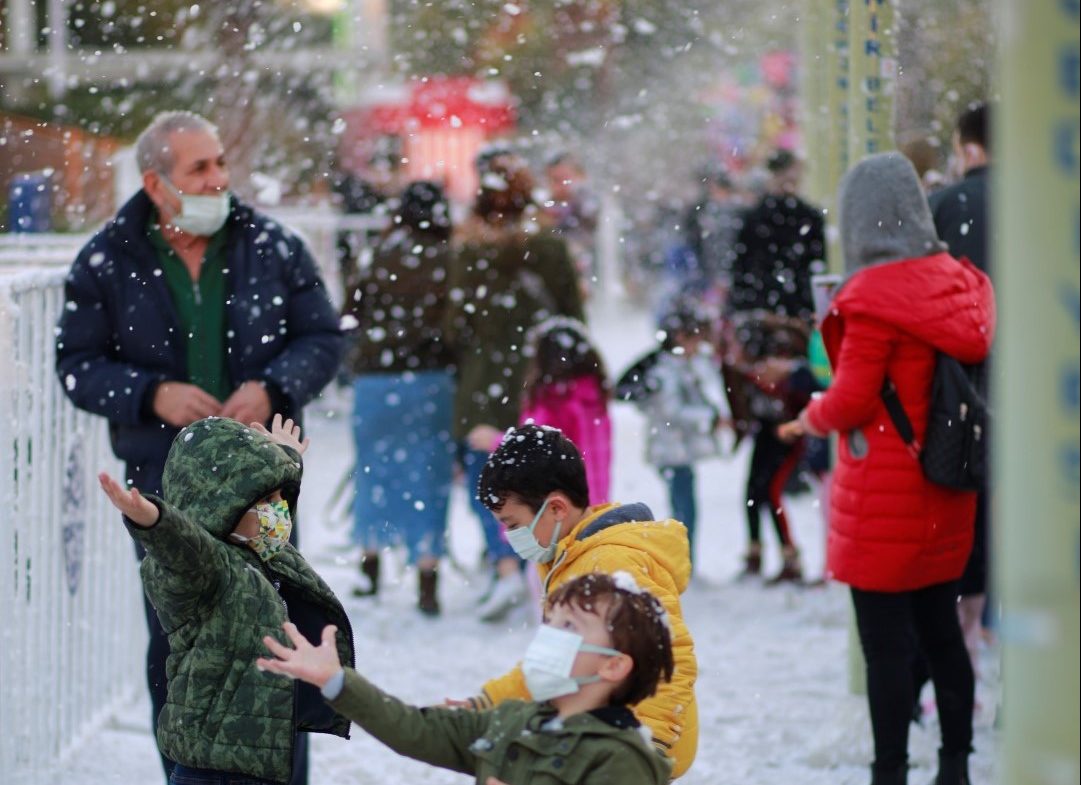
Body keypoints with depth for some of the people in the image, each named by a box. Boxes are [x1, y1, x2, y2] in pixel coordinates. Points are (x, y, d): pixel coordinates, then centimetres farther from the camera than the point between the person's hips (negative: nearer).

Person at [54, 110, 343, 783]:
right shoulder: (107, 263, -2)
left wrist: (272, 389, -12)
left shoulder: (272, 247, 1)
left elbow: (323, 337, 6)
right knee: (177, 641, 4)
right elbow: (77, 366, 1)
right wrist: (152, 396, -15)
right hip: (163, 480, -1)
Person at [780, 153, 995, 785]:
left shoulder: (873, 296, -17)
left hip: (884, 499, -7)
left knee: (886, 641, -2)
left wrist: (812, 418, 4)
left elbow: (852, 401, -16)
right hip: (948, 495, 7)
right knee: (942, 631, 15)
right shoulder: (963, 283, 4)